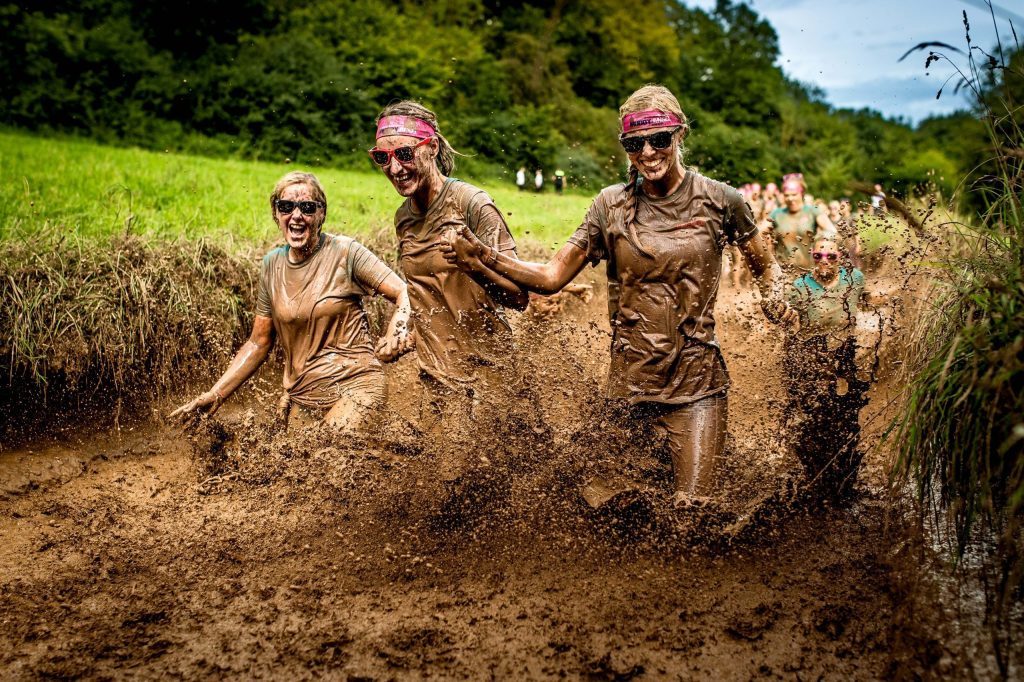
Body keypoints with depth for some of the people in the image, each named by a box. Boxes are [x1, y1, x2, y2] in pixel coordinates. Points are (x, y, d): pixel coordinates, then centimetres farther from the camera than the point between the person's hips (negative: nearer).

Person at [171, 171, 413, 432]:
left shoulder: (344, 252, -7)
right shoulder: (272, 264, 6)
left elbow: (406, 295, -10)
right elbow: (259, 343, 12)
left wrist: (398, 327, -33)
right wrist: (214, 396, 5)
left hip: (353, 386, -5)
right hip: (300, 393, 5)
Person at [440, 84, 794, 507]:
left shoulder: (718, 201, 0)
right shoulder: (612, 205, 2)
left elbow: (765, 267, 13)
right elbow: (551, 277, 1)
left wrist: (774, 298, -9)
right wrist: (481, 259, -12)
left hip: (696, 383, -1)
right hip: (630, 383, 2)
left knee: (693, 510, -7)